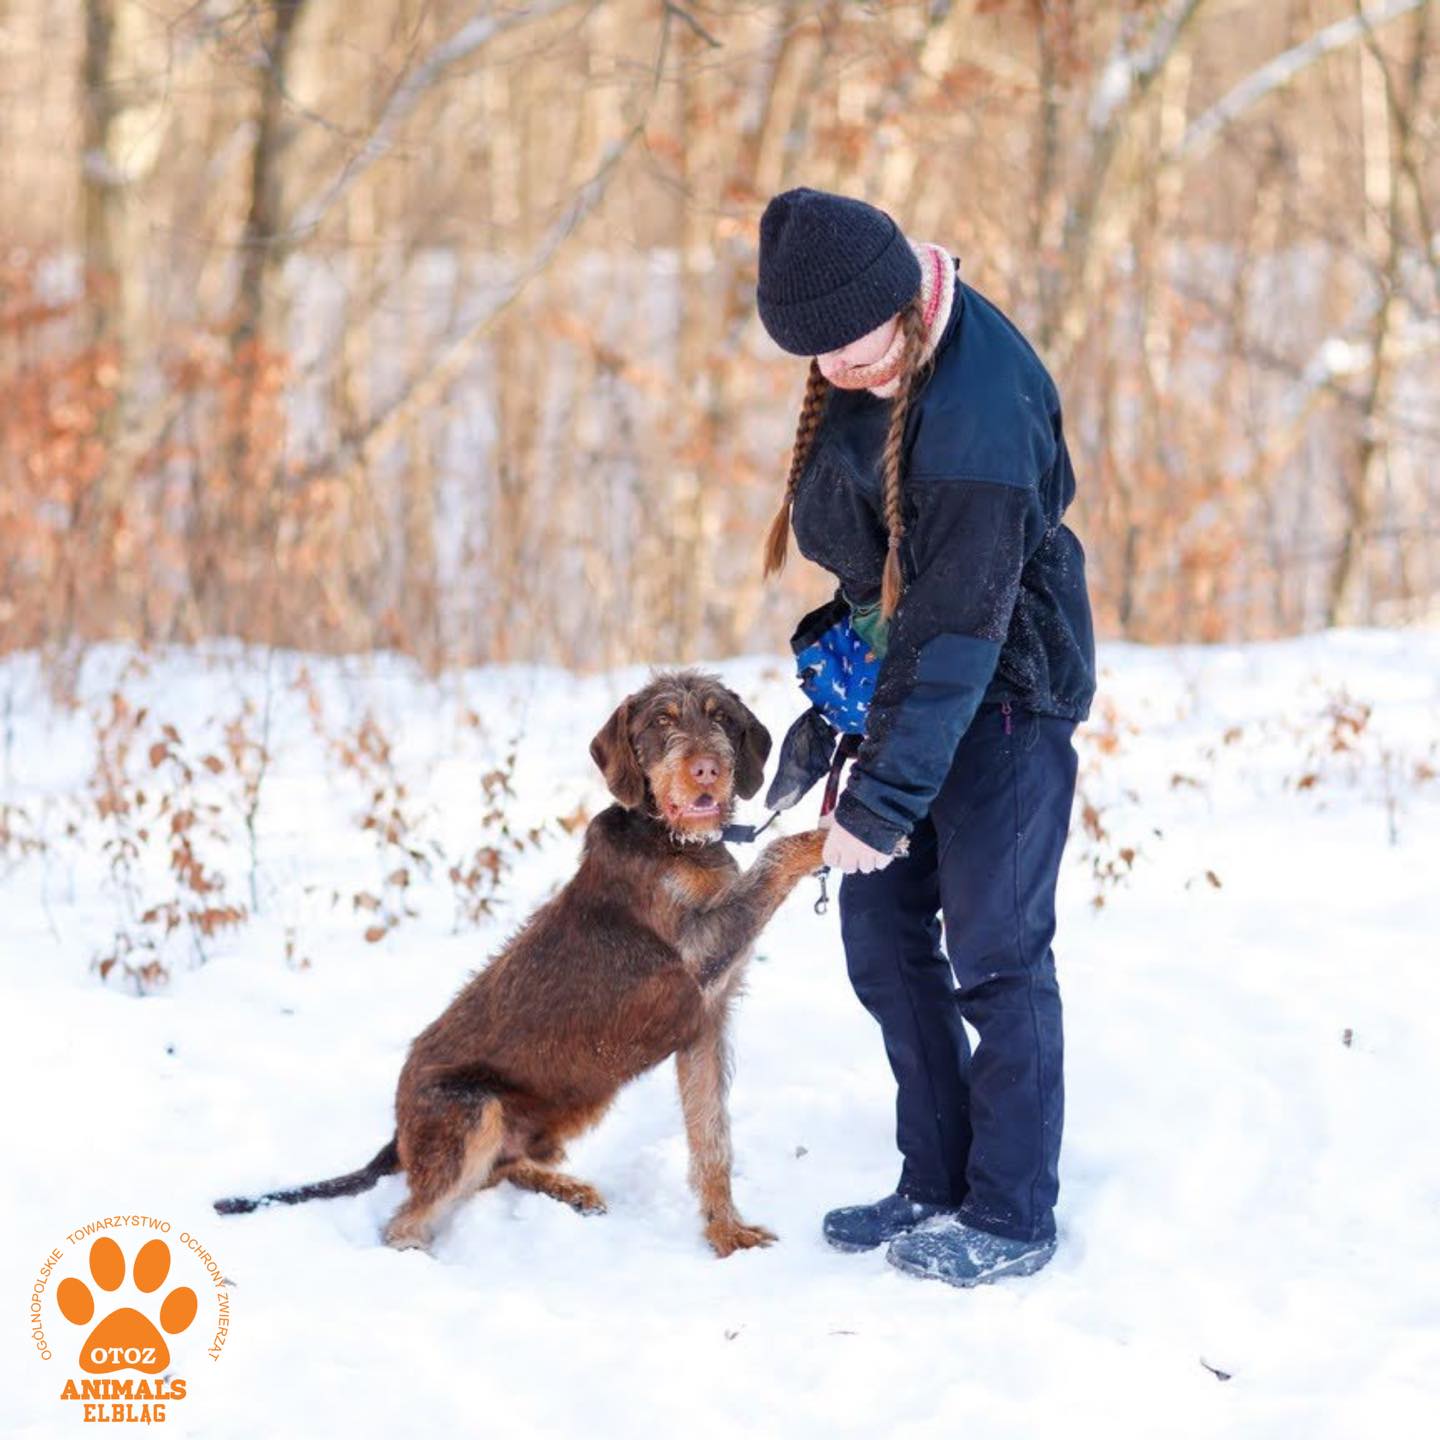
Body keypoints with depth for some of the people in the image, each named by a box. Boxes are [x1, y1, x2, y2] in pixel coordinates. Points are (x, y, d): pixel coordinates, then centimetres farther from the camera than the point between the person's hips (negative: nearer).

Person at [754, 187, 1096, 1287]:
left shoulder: (976, 423, -32)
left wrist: (882, 801, -29)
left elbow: (954, 637, -30)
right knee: (882, 933, 10)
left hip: (1004, 690, -9)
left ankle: (1011, 1217, 7)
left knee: (993, 952, -5)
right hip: (899, 666, 9)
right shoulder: (869, 345, -4)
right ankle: (938, 1184, 20)